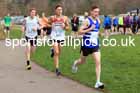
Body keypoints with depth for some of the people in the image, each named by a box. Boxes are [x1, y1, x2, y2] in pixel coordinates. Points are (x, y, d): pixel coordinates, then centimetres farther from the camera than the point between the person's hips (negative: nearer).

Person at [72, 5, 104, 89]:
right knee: (82, 61, 17)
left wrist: (97, 33, 11)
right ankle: (75, 63, 55)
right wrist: (90, 29, -27)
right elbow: (80, 32, -19)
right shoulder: (87, 21, -14)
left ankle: (98, 82, -11)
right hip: (86, 45, -4)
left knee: (98, 62, -12)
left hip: (95, 45, 4)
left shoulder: (98, 21, 5)